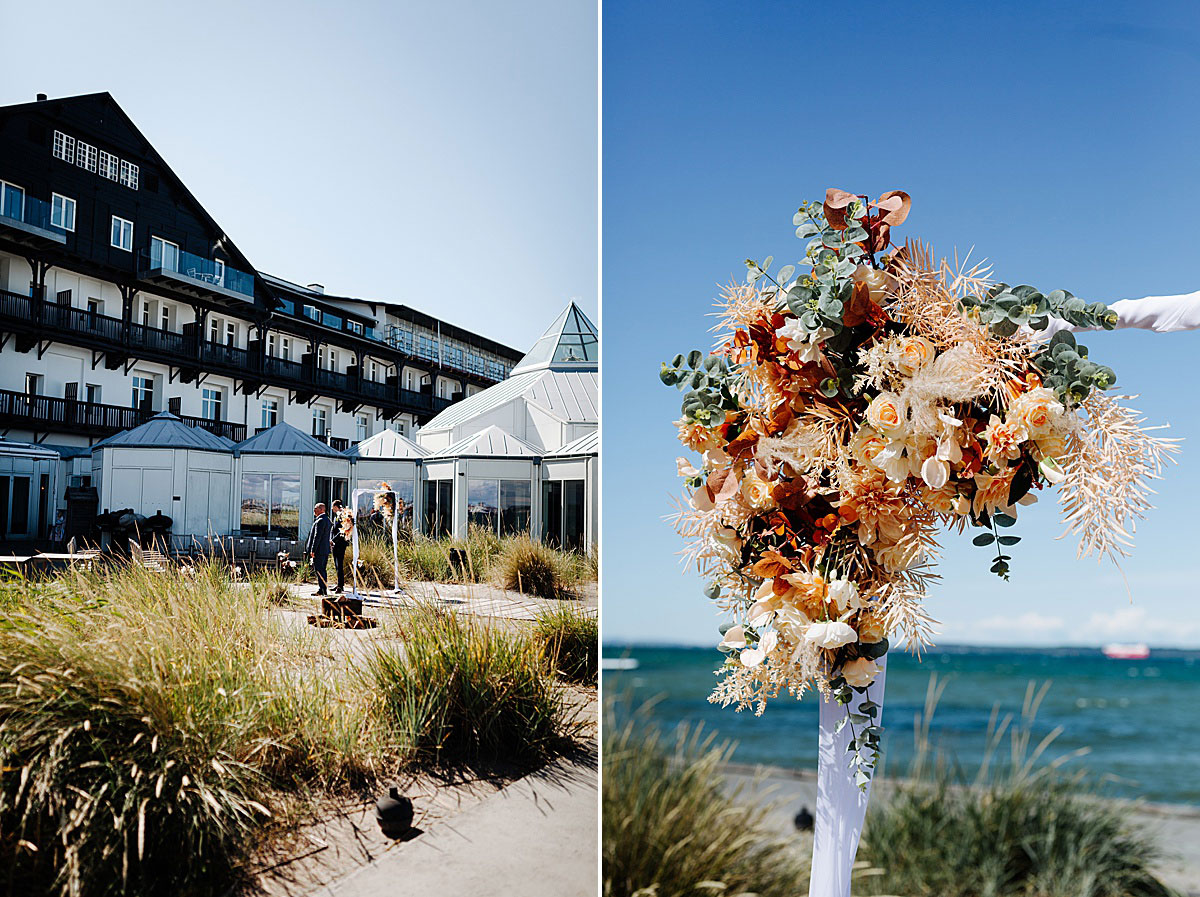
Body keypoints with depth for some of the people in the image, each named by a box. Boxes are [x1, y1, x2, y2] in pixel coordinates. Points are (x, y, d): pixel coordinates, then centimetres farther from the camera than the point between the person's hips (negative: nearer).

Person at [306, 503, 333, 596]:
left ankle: (322, 590, -7)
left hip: (319, 550, -10)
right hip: (326, 550, 10)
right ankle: (323, 589, 17)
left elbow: (317, 536, -19)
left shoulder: (320, 521, -15)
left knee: (319, 570, -6)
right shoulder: (328, 520, 15)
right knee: (322, 570, 14)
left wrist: (313, 550, -17)